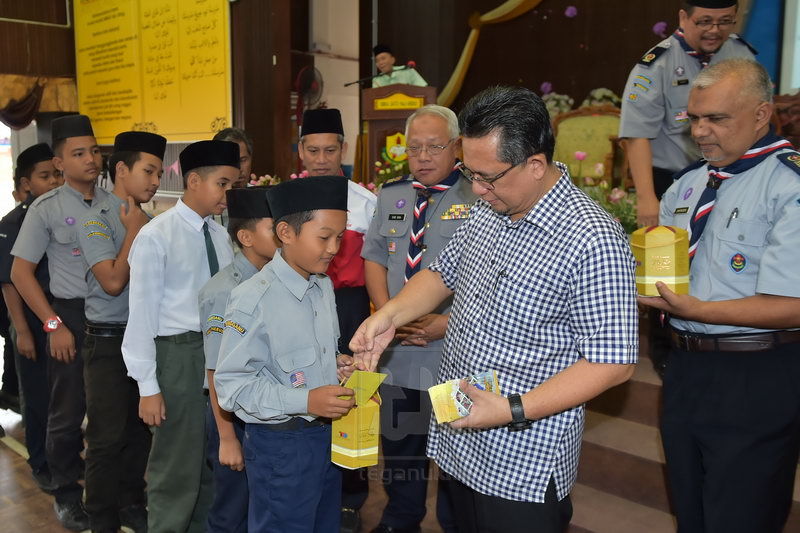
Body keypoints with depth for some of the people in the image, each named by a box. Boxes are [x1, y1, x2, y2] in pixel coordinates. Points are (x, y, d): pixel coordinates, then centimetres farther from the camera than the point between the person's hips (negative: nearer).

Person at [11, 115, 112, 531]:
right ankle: (67, 496, 29)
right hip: (73, 315, -2)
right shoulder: (47, 208, -5)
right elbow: (21, 272, -3)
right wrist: (54, 325, -8)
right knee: (68, 413, 9)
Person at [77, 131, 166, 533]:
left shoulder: (150, 222, 9)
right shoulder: (95, 221, -9)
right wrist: (134, 230, -13)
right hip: (108, 339, -6)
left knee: (140, 429, 16)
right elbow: (113, 281, -20)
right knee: (108, 436, 1)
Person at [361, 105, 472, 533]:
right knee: (399, 443, 20)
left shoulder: (478, 198, -9)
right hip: (397, 349, 5)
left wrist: (448, 322, -19)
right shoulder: (391, 196, 9)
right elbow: (375, 258, 10)